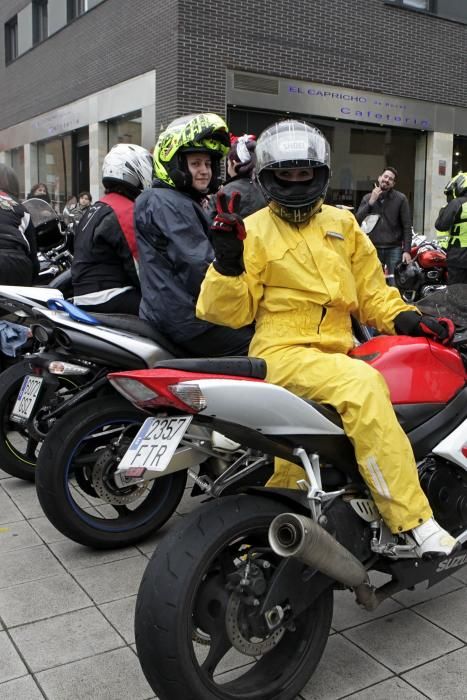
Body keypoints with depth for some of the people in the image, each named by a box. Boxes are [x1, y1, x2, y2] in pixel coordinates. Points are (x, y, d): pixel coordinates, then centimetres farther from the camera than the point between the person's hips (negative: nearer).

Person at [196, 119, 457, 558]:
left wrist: (405, 319, 4)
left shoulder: (342, 224, 19)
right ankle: (412, 521, -27)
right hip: (283, 353, -5)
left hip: (335, 352, 5)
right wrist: (227, 263, -14)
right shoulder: (255, 231, 6)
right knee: (362, 385, -32)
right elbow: (232, 312, 1)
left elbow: (371, 292, 21)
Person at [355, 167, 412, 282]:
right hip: (373, 249, 2)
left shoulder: (400, 198, 1)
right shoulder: (367, 198, 8)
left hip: (394, 248, -2)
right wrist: (371, 202, -12)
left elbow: (407, 226, -1)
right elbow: (357, 220, -4)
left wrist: (407, 250, -9)